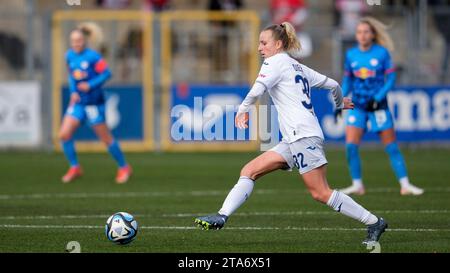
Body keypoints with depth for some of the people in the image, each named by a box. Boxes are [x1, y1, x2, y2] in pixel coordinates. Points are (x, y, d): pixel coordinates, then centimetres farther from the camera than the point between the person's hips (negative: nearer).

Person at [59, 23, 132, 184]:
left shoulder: (93, 57, -16)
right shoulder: (70, 56, 3)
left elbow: (106, 73, -15)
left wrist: (90, 85, -23)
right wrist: (73, 91, 1)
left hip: (94, 102, -6)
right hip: (77, 102, 6)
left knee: (105, 138, 3)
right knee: (64, 134, -6)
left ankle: (123, 168, 19)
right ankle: (75, 168, 8)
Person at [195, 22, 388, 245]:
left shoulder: (276, 62, -2)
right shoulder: (299, 67, 22)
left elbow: (258, 89, -18)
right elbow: (332, 84, 29)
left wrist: (242, 110, -4)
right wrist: (340, 103, 49)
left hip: (303, 135, -10)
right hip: (292, 141, 10)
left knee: (320, 193, -11)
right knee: (249, 171, 2)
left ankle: (374, 223, -4)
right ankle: (222, 216, -7)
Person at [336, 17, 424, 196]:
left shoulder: (382, 53, -5)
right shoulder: (351, 55, 4)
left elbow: (391, 79, -5)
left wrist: (378, 97, -17)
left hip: (378, 106, -3)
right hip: (357, 106, 3)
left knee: (392, 147, -1)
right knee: (351, 145, -9)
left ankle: (405, 185, 4)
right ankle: (357, 185, 2)